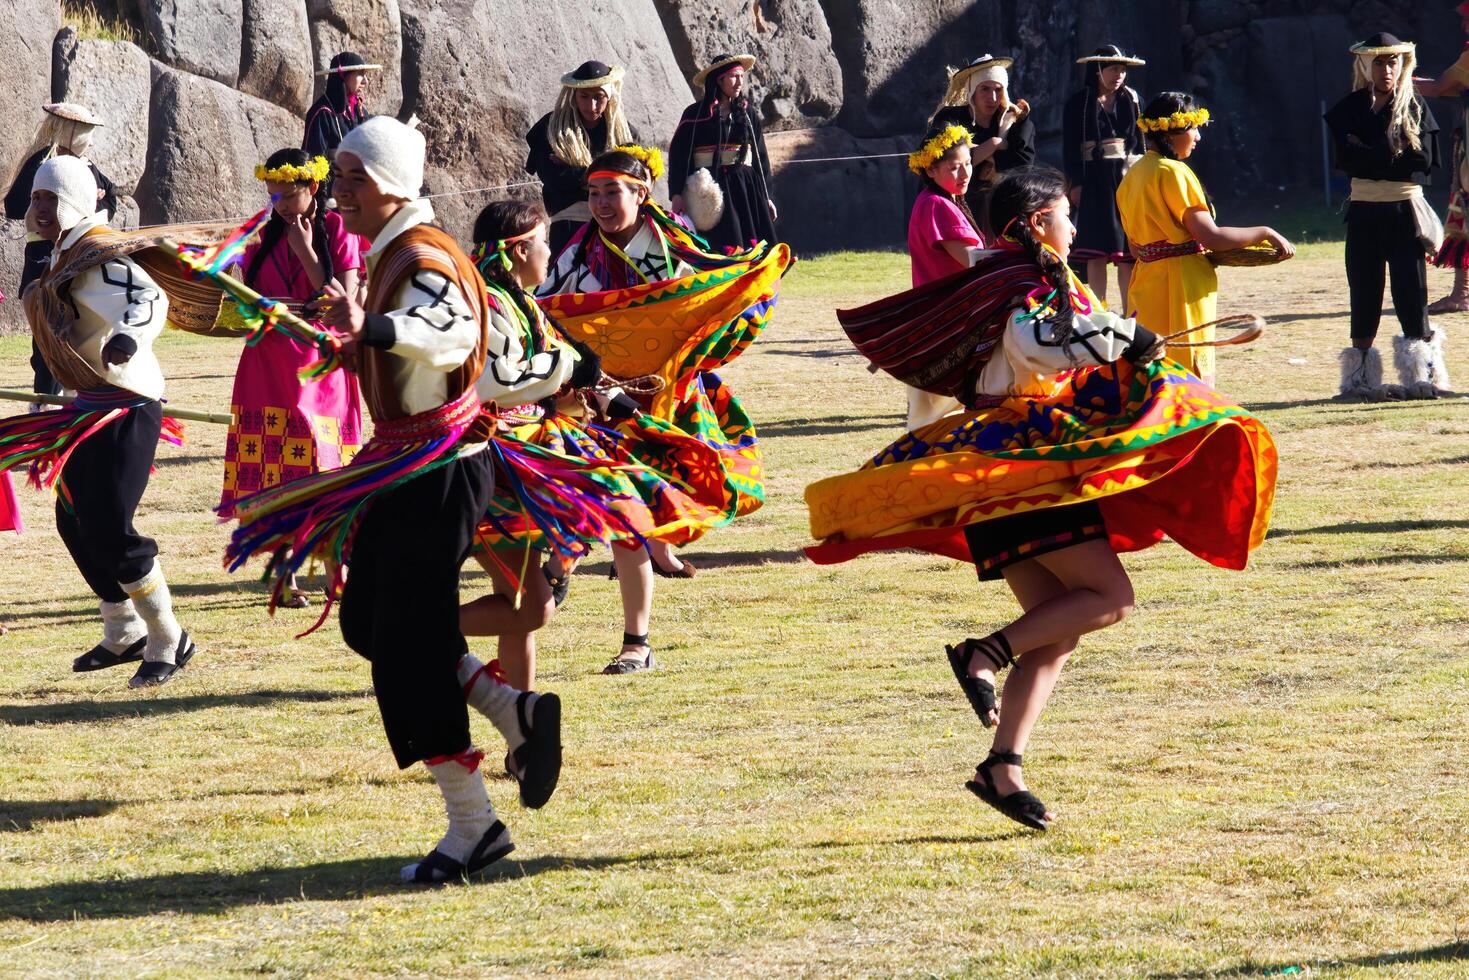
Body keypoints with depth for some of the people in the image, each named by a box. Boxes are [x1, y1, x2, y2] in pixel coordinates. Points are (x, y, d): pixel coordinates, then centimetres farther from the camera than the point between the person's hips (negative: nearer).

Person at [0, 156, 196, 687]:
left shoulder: (98, 256, -19)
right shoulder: (63, 255, 11)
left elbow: (148, 298, -37)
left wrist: (127, 338, -55)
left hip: (125, 405, -10)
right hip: (91, 406, 10)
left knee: (109, 527, -15)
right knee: (74, 520, 15)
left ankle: (169, 642, -3)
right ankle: (124, 634, 30)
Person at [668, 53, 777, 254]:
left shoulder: (749, 115, 11)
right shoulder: (695, 115, 0)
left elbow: (761, 157, 16)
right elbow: (678, 154, -1)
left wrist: (766, 196, 15)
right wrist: (676, 194, -8)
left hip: (746, 188, 4)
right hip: (709, 189, -4)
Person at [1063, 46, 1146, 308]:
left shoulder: (1129, 100, 10)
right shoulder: (1079, 103, 1)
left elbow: (1139, 140, 15)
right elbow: (1070, 147, -1)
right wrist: (1076, 183, -9)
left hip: (1127, 178, 2)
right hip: (1094, 181, -2)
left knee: (1128, 254, -1)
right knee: (1096, 253, -4)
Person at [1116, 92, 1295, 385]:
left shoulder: (1132, 176, 12)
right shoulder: (1172, 172, -13)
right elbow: (1209, 236, -18)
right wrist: (1266, 233, -8)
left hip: (1146, 282, 9)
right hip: (1181, 285, -9)